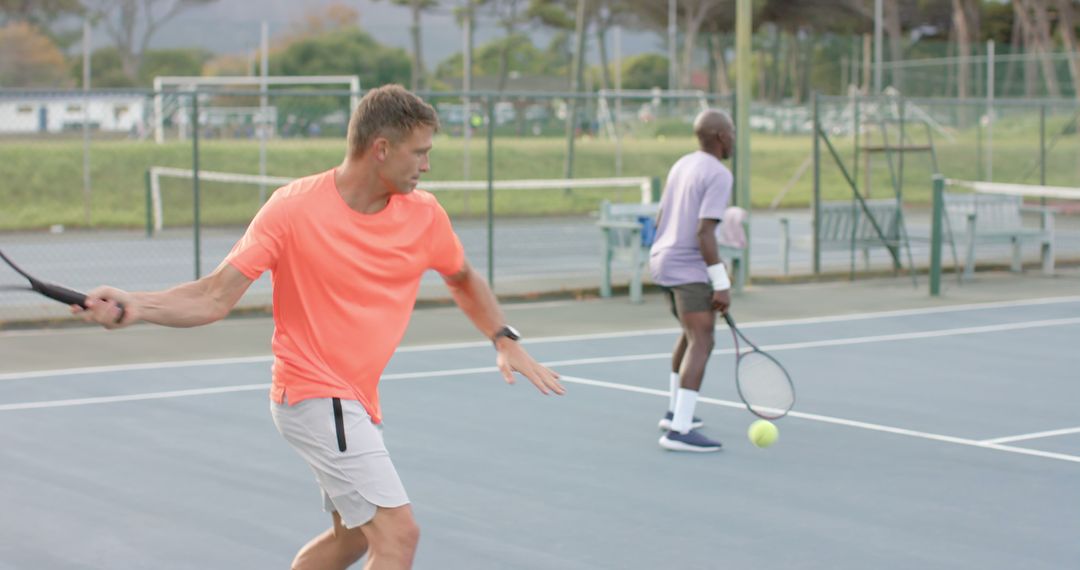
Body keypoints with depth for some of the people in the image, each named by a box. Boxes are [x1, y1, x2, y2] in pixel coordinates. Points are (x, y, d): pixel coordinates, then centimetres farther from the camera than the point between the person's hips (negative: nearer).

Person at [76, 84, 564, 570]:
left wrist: (503, 339, 7)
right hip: (314, 396, -8)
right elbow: (216, 297, -17)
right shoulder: (293, 208, -16)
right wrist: (132, 307, -31)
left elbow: (462, 279, 20)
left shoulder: (424, 214, -1)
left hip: (357, 401, 8)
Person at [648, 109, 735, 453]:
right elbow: (704, 232, -21)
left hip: (661, 260, 10)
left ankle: (675, 412, 34)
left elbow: (660, 219, 19)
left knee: (692, 334, 26)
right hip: (689, 269, -10)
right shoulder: (718, 175, -14)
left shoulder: (681, 166, 13)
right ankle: (679, 431, -23)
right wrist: (721, 284, -21)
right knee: (701, 343, -14)